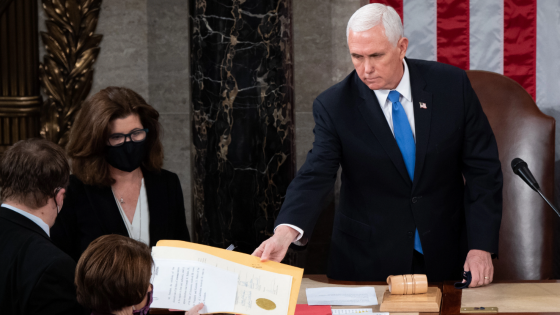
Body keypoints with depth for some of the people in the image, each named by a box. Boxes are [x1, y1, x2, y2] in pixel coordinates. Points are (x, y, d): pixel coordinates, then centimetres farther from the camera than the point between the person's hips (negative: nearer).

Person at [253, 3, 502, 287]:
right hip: (368, 264, -1)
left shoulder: (451, 85, -6)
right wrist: (285, 232, -39)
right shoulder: (334, 106, -9)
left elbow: (483, 168, -3)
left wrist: (481, 247, -11)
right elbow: (315, 177, -18)